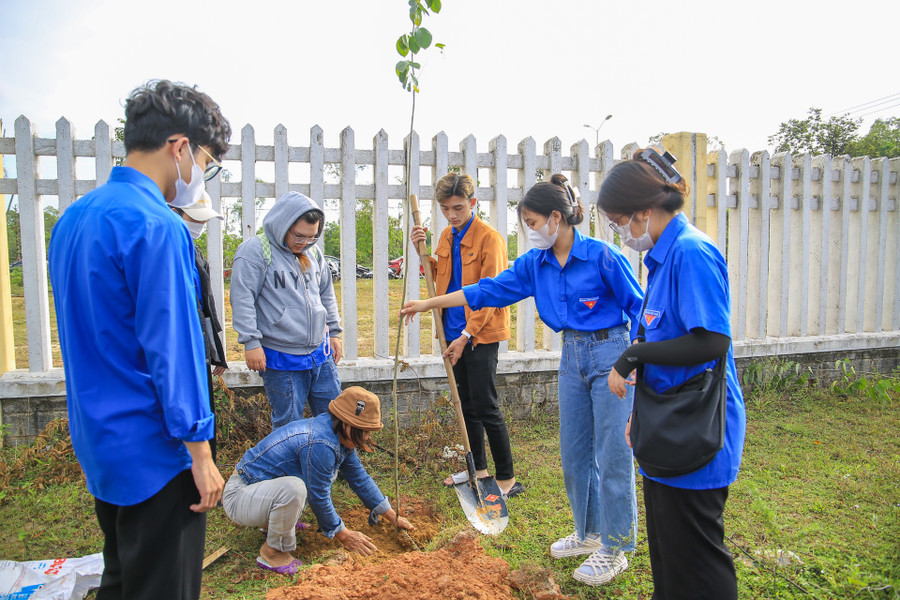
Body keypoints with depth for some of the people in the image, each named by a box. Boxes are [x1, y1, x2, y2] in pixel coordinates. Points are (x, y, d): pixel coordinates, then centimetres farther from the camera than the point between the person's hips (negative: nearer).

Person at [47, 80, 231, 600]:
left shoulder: (75, 217, 9)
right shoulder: (157, 227, -21)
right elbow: (171, 349, -22)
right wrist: (201, 453, -15)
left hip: (99, 441, 9)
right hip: (155, 452, -9)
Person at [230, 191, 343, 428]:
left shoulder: (312, 252, 11)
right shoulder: (255, 251, -9)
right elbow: (242, 300, -12)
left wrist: (333, 332, 20)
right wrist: (251, 342, -16)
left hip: (321, 354, 6)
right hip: (281, 360, -6)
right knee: (289, 425, 5)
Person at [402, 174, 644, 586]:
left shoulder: (602, 255, -14)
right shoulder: (534, 264, 3)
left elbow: (637, 307, -8)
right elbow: (487, 291, 5)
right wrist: (428, 303, 6)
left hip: (611, 355, -6)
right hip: (572, 356, 7)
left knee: (612, 456, 1)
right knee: (574, 453, 13)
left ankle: (614, 549, 17)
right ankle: (589, 532, 33)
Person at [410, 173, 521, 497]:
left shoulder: (489, 237, -12)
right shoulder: (447, 236, 11)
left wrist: (466, 335, -19)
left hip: (482, 335, -7)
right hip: (456, 332, 8)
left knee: (485, 407, -4)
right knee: (467, 405, 15)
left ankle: (507, 479, 9)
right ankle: (478, 468, 30)